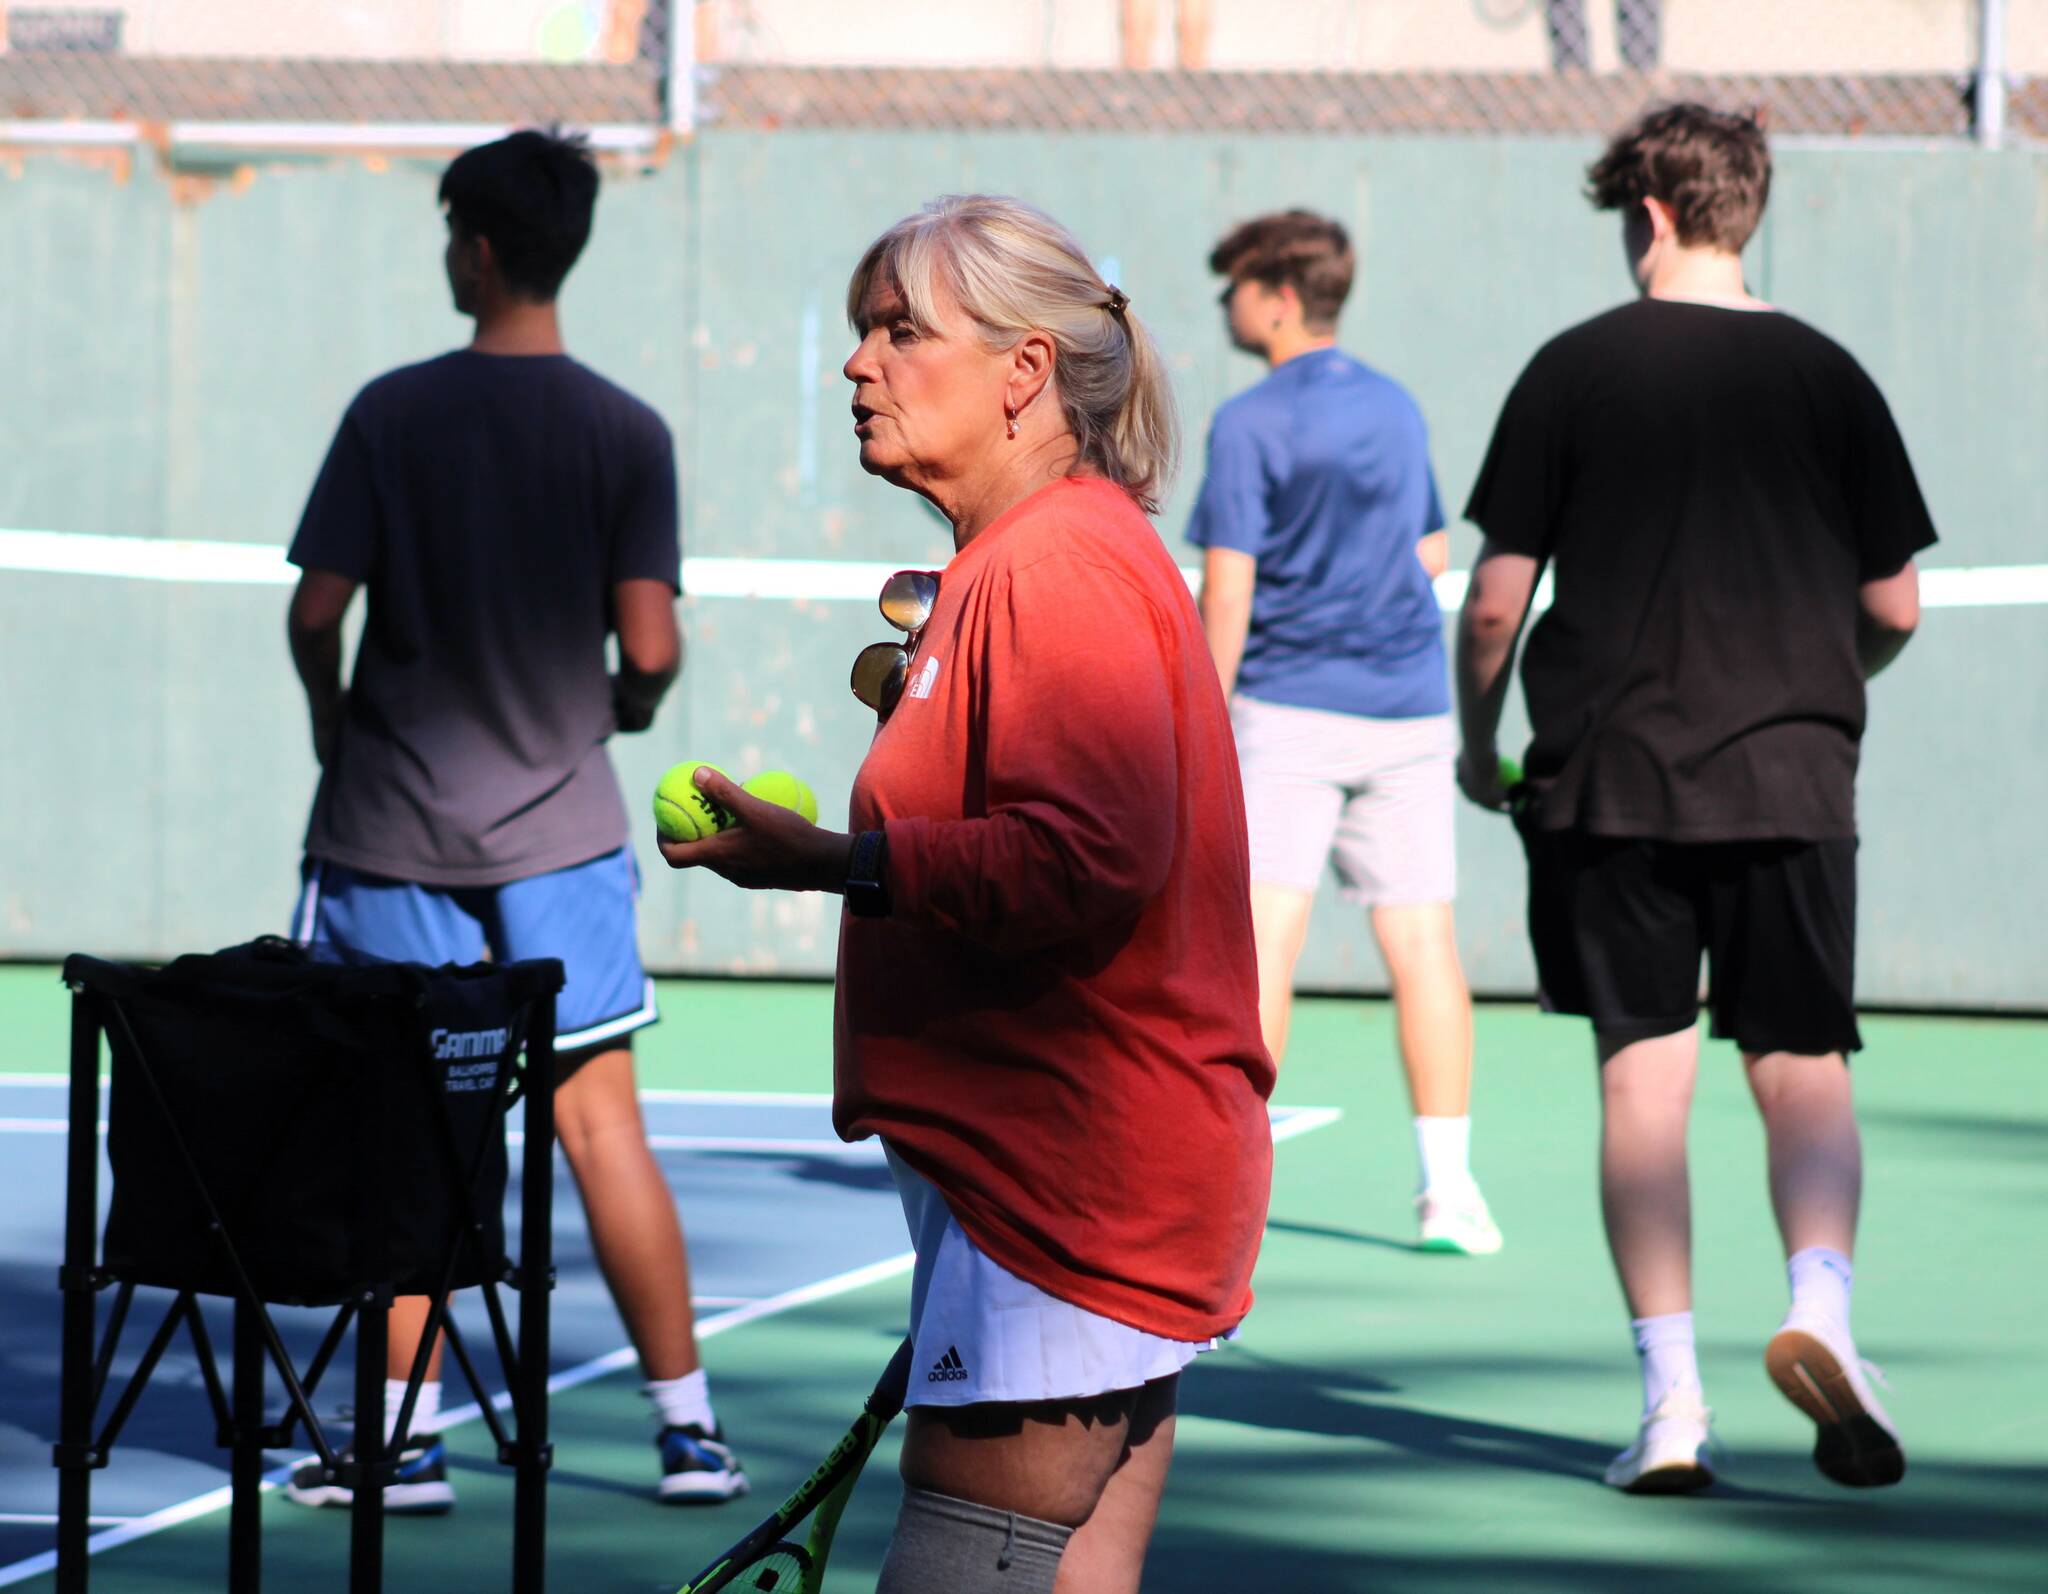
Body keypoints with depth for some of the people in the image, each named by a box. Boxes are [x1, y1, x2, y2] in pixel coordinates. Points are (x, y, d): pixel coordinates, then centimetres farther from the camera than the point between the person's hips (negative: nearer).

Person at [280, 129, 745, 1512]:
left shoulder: (394, 414, -5)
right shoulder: (627, 434, -4)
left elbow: (317, 608, -7)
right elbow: (649, 644, -10)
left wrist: (334, 721, 12)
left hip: (392, 825, -1)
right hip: (558, 825, 1)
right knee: (602, 1127, 5)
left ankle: (410, 1436, 5)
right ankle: (688, 1425, 7)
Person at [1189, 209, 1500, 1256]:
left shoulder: (1249, 426, -7)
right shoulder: (1397, 409, 12)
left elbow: (1227, 593, -10)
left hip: (1289, 708, -6)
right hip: (1409, 707, 6)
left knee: (1259, 936, -6)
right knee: (1422, 945, 4)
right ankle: (1449, 1186, 3)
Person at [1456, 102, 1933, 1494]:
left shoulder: (1575, 372, -1)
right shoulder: (1826, 375, 4)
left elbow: (1495, 605, -2)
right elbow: (1895, 609, 6)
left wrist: (1480, 745, 15)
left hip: (1612, 777, -1)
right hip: (1792, 775, 1)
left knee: (1644, 1077, 3)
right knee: (1805, 1067, 6)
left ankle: (1673, 1397, -1)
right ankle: (1820, 1303, -19)